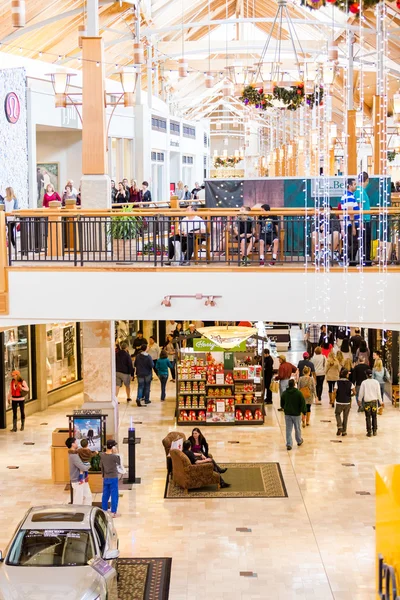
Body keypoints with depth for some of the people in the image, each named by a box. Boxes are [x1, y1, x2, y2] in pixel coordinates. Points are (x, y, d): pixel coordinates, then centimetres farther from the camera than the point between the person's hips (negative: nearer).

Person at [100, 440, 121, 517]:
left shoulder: (102, 455, -4)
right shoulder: (114, 456, -18)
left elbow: (101, 466, 6)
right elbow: (119, 464, 0)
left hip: (105, 478, 5)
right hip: (113, 478, -5)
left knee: (105, 494, 15)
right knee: (114, 495, 3)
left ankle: (104, 510, 22)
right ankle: (113, 512, 6)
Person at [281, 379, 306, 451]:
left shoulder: (284, 393, -2)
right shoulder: (298, 393, -13)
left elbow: (282, 403, 14)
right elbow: (303, 403, -12)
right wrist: (304, 412, -2)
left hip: (287, 413, 2)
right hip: (296, 413, -2)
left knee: (288, 430, 4)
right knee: (297, 429, 16)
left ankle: (289, 444, -1)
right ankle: (299, 441, 35)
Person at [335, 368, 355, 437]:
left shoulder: (338, 383, -8)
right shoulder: (350, 383, -6)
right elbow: (354, 392, -12)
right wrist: (350, 395, 8)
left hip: (339, 402, -1)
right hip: (347, 402, 1)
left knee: (337, 414, 20)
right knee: (345, 417, 13)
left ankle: (339, 427, -1)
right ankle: (344, 431, 17)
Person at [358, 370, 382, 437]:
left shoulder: (364, 382, -7)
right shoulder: (376, 382, -3)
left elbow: (361, 392, 0)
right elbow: (378, 393, 1)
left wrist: (359, 400, 16)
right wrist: (380, 401, 11)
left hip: (367, 402, -2)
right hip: (374, 401, 2)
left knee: (368, 417, 3)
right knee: (374, 417, 12)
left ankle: (369, 432, 1)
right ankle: (374, 431, 14)